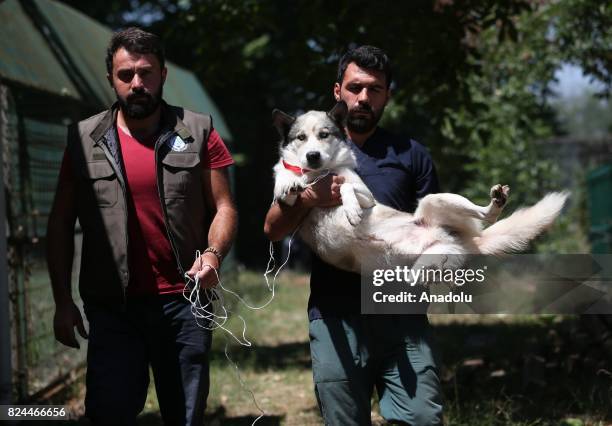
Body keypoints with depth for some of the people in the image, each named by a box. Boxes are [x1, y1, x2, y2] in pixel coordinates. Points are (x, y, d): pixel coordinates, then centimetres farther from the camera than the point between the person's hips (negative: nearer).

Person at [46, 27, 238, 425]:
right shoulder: (85, 139, 3)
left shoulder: (197, 132, 2)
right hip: (113, 306, 0)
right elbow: (61, 224, 5)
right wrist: (63, 299, 0)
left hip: (184, 301, 1)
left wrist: (213, 253, -17)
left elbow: (223, 206, 4)